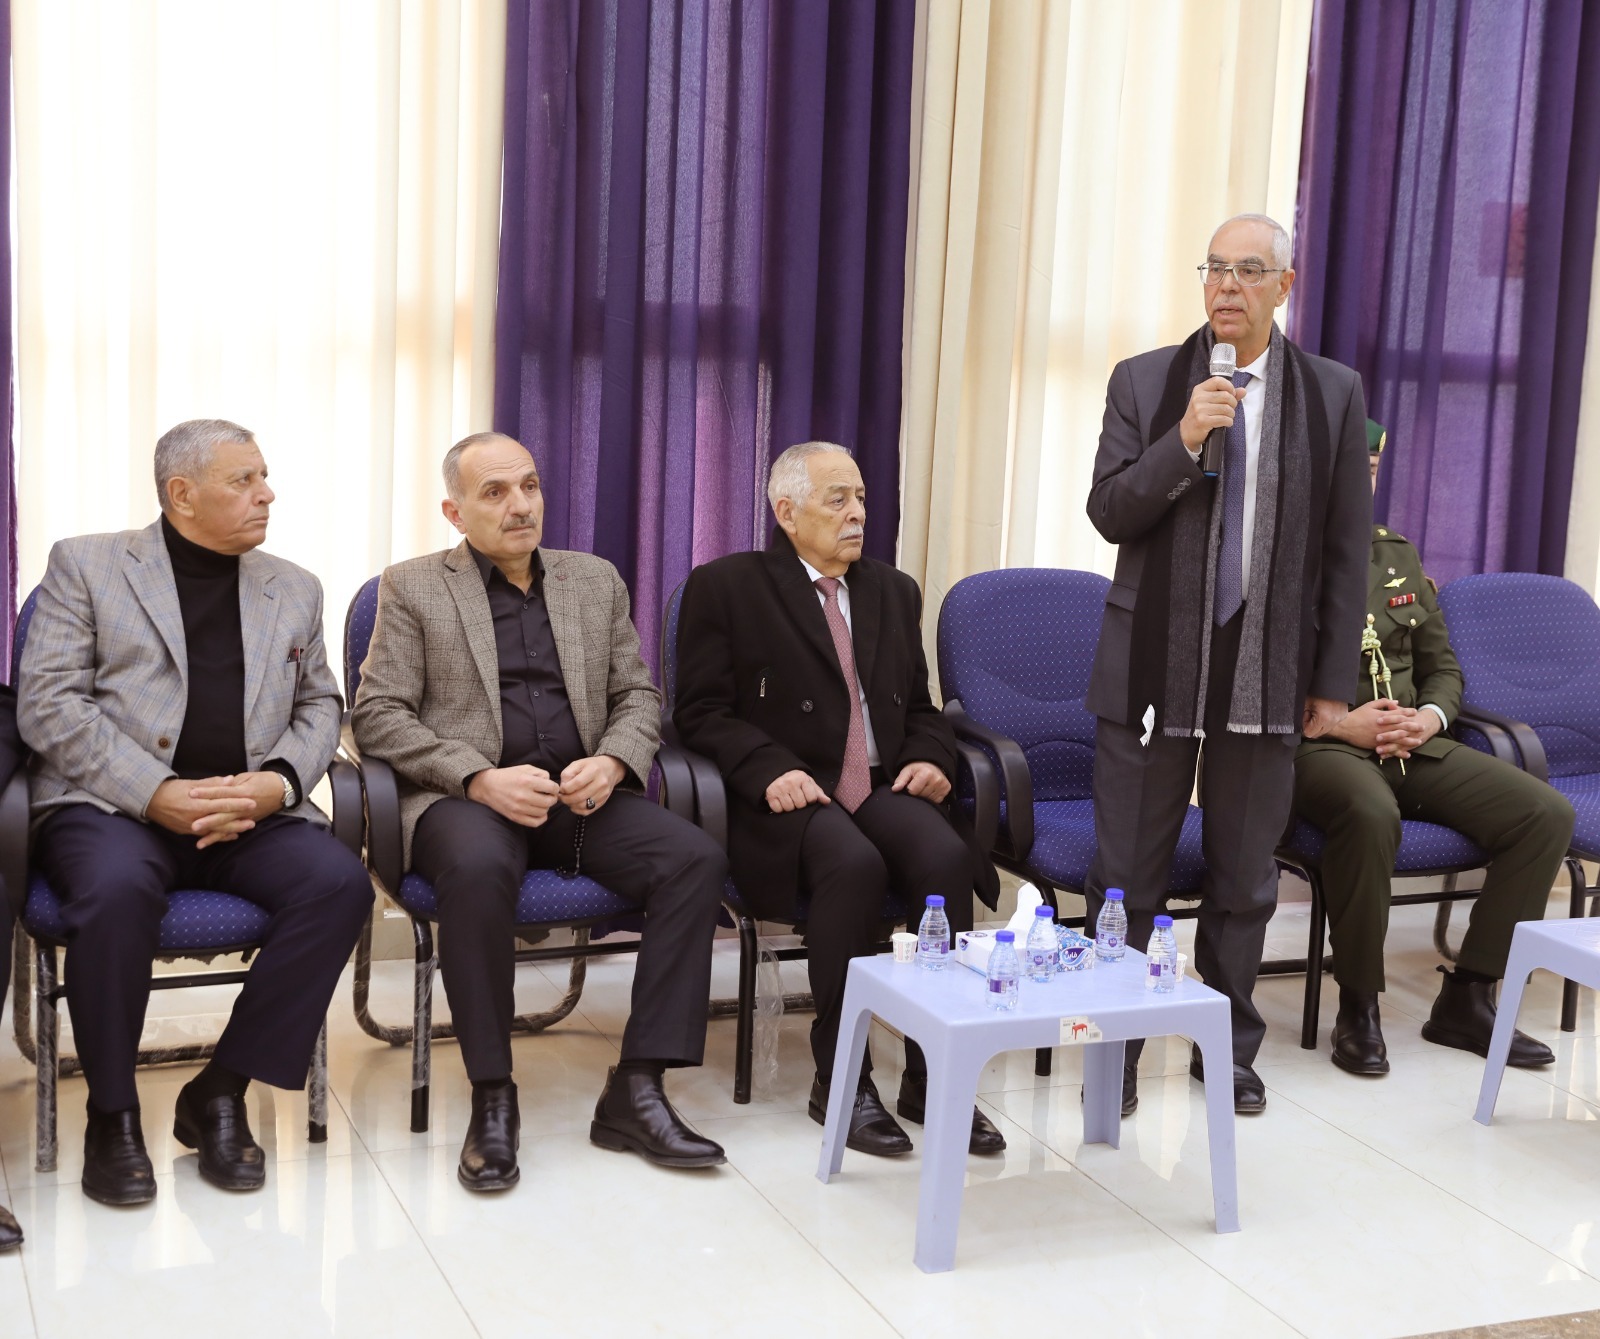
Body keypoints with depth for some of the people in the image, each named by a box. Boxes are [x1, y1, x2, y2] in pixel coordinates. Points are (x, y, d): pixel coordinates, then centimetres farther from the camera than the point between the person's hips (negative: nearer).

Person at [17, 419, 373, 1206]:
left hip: (251, 813, 3)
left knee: (340, 882, -26)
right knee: (117, 888, -37)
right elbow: (48, 704, -3)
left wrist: (279, 781, -7)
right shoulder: (86, 565, 6)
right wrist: (156, 793, -16)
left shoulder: (294, 590, 18)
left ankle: (220, 1093, -11)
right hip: (110, 806, -3)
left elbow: (318, 708, 17)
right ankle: (111, 1113, -13)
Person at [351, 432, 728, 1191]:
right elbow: (377, 716, -2)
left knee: (697, 859, -23)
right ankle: (492, 1097, -24)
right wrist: (482, 779, -16)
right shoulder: (413, 588, 6)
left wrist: (613, 762, -8)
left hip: (582, 793, 4)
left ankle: (636, 1092, -20)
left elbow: (637, 696, 16)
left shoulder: (595, 581, 17)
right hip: (464, 795, -3)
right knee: (479, 867, -38)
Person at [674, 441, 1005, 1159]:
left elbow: (920, 707, 25)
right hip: (787, 797, -4)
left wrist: (930, 756, 2)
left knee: (946, 858, -28)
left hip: (882, 787, 5)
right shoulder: (726, 586, 4)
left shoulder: (894, 591, 21)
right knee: (854, 866, -36)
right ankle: (841, 1080, -21)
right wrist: (770, 770, -19)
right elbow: (701, 712, -2)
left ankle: (932, 1076, -17)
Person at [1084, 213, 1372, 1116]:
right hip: (1155, 666, 0)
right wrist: (1182, 442, -18)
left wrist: (1334, 683, 2)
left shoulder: (1334, 394, 4)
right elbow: (1109, 514, -3)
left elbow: (1346, 549, 4)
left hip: (1269, 670, 1)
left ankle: (1230, 1049, 26)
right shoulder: (1145, 382, 2)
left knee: (1246, 879, 10)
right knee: (1129, 873, 5)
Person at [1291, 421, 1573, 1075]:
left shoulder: (1398, 555, 17)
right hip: (1317, 746, -6)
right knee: (1370, 814, -41)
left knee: (1547, 812, -13)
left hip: (1411, 746, 7)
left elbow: (1443, 667, 20)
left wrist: (1429, 717, -3)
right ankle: (1358, 1008, -21)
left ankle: (1466, 998, -5)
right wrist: (1338, 724, -18)